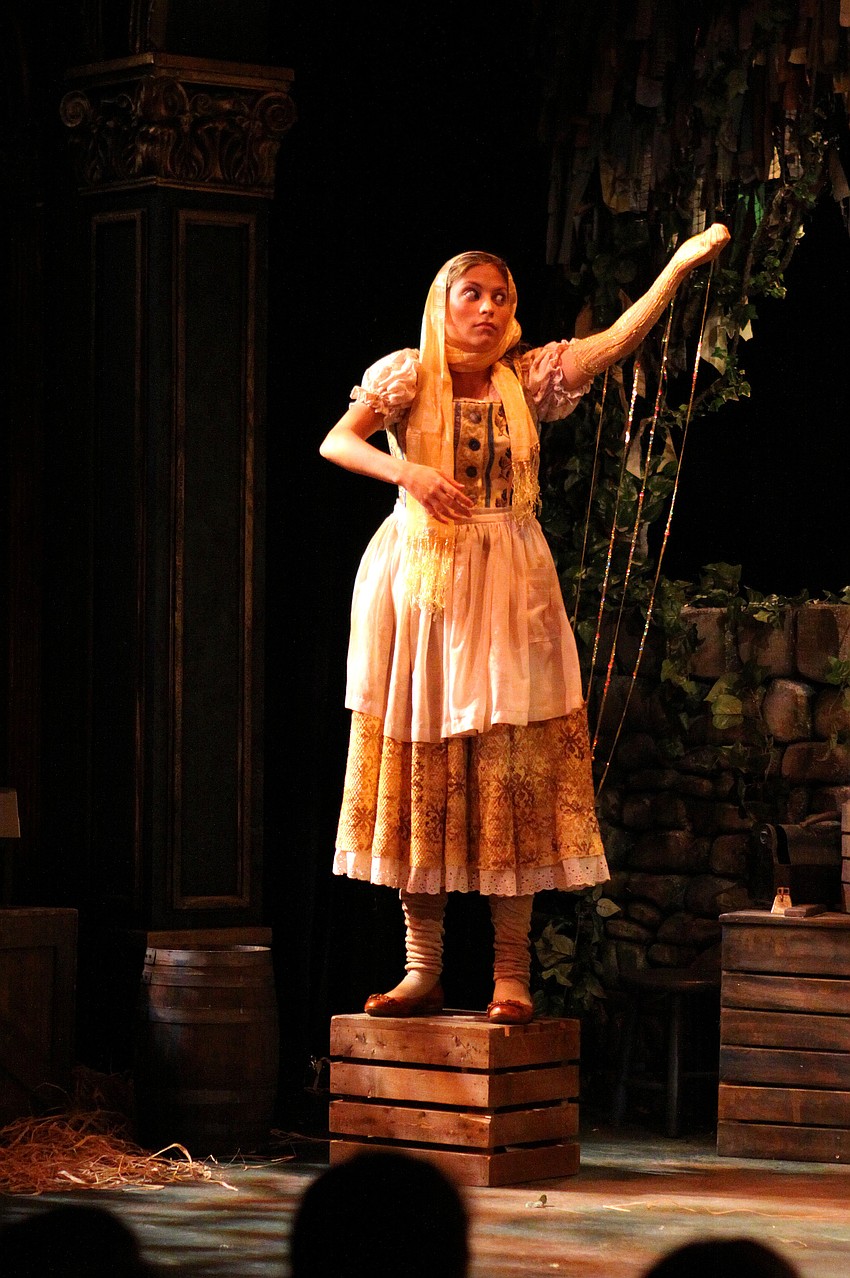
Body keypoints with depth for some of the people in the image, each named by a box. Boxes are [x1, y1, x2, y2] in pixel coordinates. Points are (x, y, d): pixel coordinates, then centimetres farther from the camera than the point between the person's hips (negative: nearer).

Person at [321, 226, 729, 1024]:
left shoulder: (527, 379, 7)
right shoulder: (409, 375, 2)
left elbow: (616, 341, -3)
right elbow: (336, 442, -11)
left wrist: (680, 267, -12)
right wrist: (408, 471, -27)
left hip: (505, 589, 1)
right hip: (417, 583, -1)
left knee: (511, 775, -5)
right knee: (418, 773, 1)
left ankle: (511, 973, -3)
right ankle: (423, 972, 6)